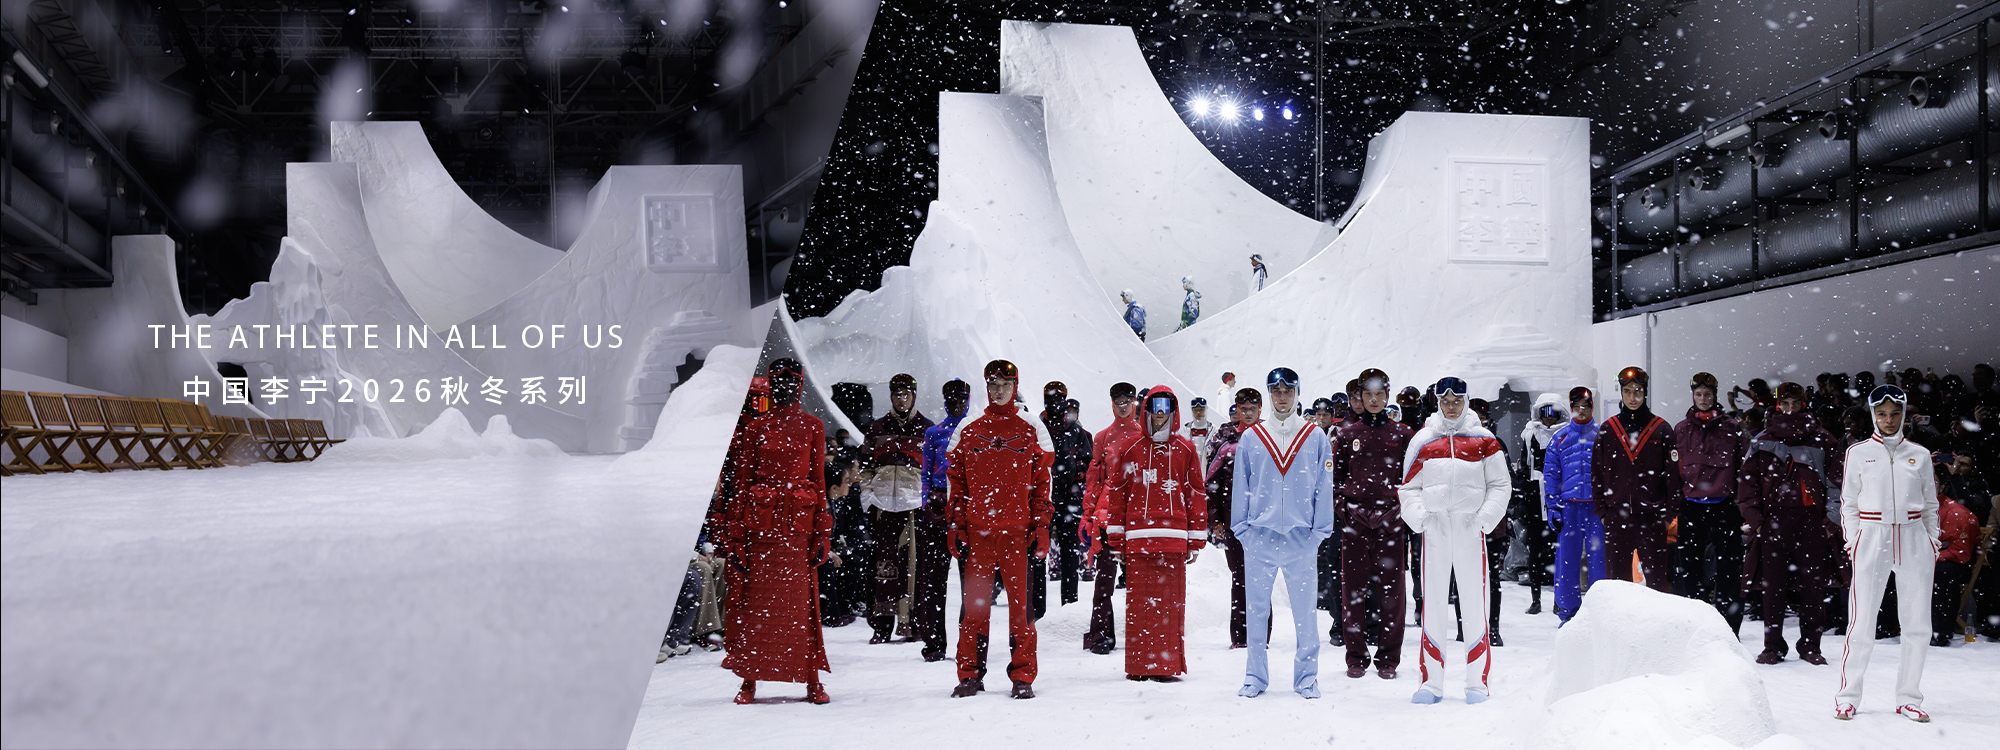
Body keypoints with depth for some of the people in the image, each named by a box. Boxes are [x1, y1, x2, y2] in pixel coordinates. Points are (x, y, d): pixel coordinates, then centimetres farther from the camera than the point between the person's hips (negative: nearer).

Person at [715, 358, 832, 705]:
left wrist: (821, 532, 0)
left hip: (798, 522, 0)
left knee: (801, 598, -1)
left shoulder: (813, 427, 9)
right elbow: (740, 483, 7)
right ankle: (749, 679, 7)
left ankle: (812, 679, 5)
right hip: (758, 522, 0)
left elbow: (818, 480, 7)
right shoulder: (754, 429, 8)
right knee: (755, 597, 1)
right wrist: (735, 536, 0)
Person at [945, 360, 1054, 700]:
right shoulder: (967, 430, 10)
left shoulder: (1031, 431, 8)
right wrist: (957, 526, 4)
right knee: (974, 604, 1)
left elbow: (1041, 482, 8)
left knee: (1021, 602, -1)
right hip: (978, 531, 1)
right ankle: (970, 675, 9)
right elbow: (956, 480, 10)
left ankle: (1022, 676, 6)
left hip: (1018, 530, -1)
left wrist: (1041, 526, 0)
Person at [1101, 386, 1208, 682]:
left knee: (1172, 601, -2)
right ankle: (1140, 665, 3)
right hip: (1138, 537, 0)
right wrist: (1115, 538, 5)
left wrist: (1196, 539, 6)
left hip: (1173, 537, 0)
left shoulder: (1185, 449, 10)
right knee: (1139, 602, -1)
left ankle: (1169, 665, 2)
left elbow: (1197, 493, 10)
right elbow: (1116, 492, 9)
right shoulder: (1131, 449, 10)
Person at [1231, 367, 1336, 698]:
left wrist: (1319, 531, 0)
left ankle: (1306, 677, 10)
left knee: (1305, 611, 1)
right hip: (1259, 537, 1)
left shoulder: (1315, 438, 7)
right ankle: (1256, 677, 13)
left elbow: (1324, 488, 6)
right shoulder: (1251, 438, 9)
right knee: (1256, 610, 4)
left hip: (1301, 538, -1)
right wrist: (1241, 528, 3)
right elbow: (1240, 486, 11)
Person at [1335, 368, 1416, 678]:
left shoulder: (1402, 434, 8)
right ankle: (1356, 658, 7)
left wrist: (1402, 510, -3)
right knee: (1354, 588, 1)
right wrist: (1345, 508, -2)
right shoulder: (1348, 434, 10)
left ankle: (1389, 658, 7)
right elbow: (1336, 477, 11)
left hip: (1390, 521, -1)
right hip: (1354, 521, 1)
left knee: (1391, 589, 0)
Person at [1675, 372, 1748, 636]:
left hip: (1723, 505, -2)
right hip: (1692, 506, 2)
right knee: (1691, 565, 4)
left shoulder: (1731, 427, 5)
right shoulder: (1681, 429, 10)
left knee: (1729, 567, -2)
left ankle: (1729, 630, 3)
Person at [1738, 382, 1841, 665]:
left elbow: (1836, 480, 9)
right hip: (1773, 521, 0)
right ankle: (1773, 646, 6)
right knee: (1773, 584, 0)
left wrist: (1831, 516, -1)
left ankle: (1810, 645, 8)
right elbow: (1747, 480, 8)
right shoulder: (1764, 442, 11)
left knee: (1813, 584, 0)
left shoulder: (1822, 442, 10)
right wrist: (1754, 518, -2)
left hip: (1811, 521, 0)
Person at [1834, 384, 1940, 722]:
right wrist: (1853, 542, -1)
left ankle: (1908, 699, 13)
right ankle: (1848, 696, 7)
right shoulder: (1857, 453, 4)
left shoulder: (1920, 454, 9)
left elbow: (1930, 504, 14)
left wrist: (1932, 542, 6)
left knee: (1918, 625, 2)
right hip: (1871, 539, -2)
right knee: (1862, 624, -6)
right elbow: (1848, 503, 7)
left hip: (1913, 540, 2)